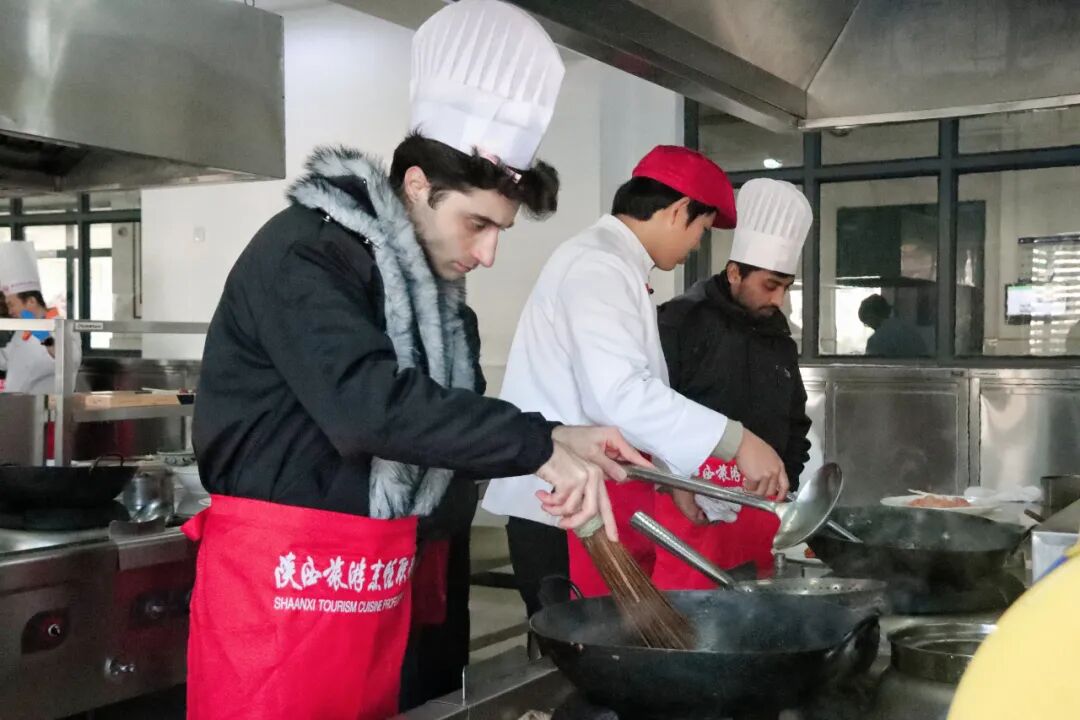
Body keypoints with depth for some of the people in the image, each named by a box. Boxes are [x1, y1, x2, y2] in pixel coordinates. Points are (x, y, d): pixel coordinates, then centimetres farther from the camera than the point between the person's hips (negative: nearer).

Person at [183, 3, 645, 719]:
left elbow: (449, 423, 13)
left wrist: (560, 444, -4)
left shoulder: (432, 289, 12)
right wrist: (539, 444, -23)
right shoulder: (302, 253, -14)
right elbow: (369, 405, -28)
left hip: (377, 583, 8)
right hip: (279, 580, -7)